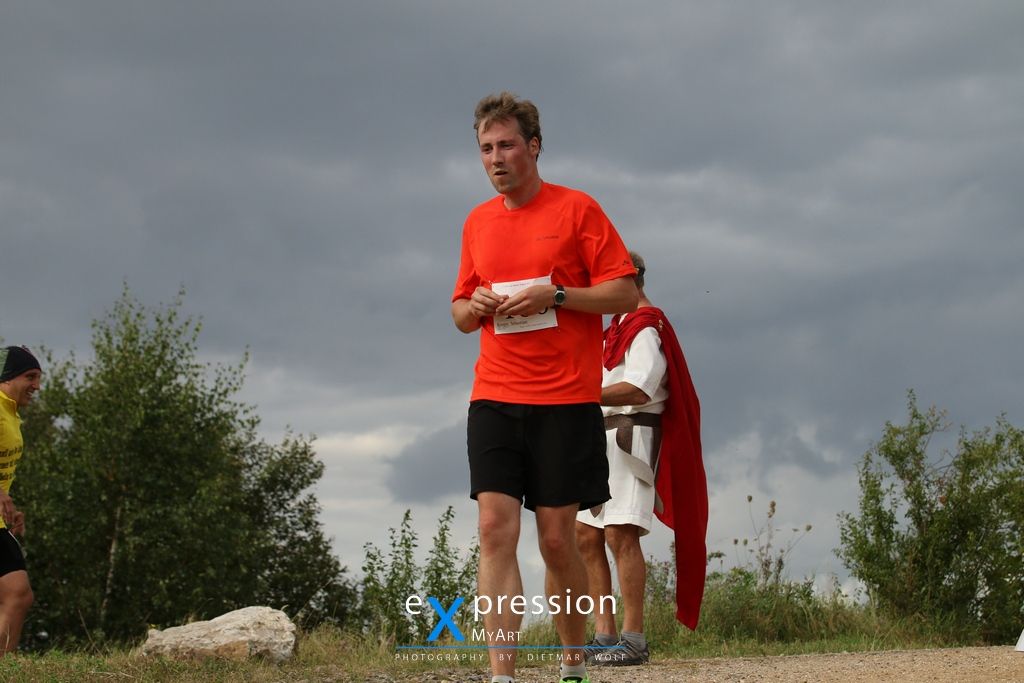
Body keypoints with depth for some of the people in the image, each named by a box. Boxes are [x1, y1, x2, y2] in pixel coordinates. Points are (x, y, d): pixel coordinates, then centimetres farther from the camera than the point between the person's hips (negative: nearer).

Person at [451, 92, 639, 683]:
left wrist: (554, 295, -15)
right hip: (494, 398, 4)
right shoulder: (478, 222, 15)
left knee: (557, 538, 0)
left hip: (565, 399, -3)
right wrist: (474, 307, 0)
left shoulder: (577, 209, 0)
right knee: (496, 528, -10)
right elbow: (461, 312, 23)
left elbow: (625, 293, -3)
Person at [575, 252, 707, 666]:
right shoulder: (619, 329, 24)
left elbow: (639, 389, -20)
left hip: (632, 435, -10)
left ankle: (633, 639, -19)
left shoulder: (647, 326, -7)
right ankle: (604, 635, 3)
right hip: (603, 440, 10)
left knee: (620, 534, -17)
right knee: (585, 536, 4)